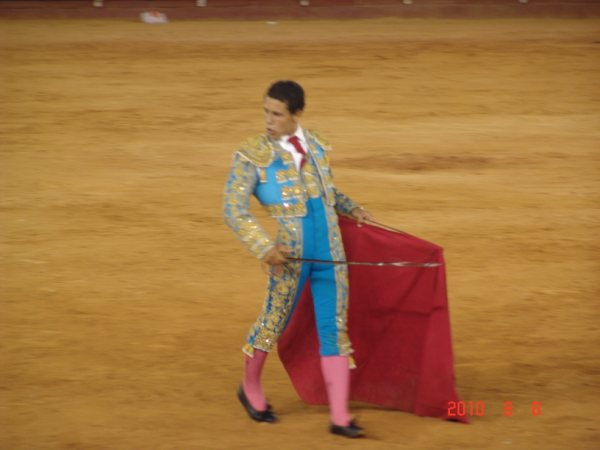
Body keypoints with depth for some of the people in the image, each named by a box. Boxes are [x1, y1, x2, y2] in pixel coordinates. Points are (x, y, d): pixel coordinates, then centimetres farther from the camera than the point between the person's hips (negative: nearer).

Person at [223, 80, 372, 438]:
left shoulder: (316, 145, 10)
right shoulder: (253, 156, -6)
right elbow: (233, 209, -10)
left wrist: (352, 208, 12)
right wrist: (264, 247, -19)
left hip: (331, 250, 4)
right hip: (291, 255, -4)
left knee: (335, 328, 0)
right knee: (273, 324, 9)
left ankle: (340, 417, 1)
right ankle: (251, 388, 37)